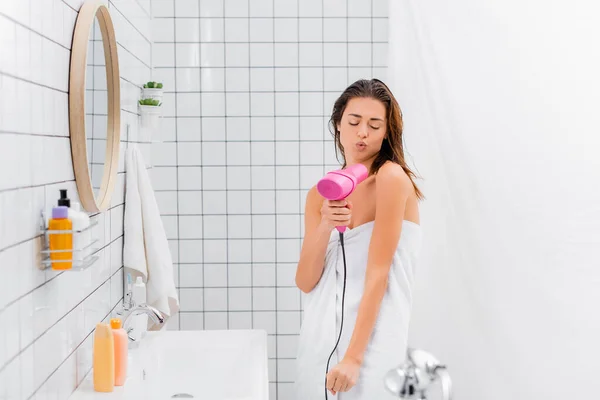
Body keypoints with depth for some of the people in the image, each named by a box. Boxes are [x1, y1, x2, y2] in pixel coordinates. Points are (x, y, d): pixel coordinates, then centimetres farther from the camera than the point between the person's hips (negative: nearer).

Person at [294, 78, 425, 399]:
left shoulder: (392, 178, -11)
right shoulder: (320, 194, 6)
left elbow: (378, 273, -15)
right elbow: (305, 282, 1)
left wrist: (354, 357, -19)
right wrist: (325, 227, -14)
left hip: (373, 342, -5)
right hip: (320, 338, 5)